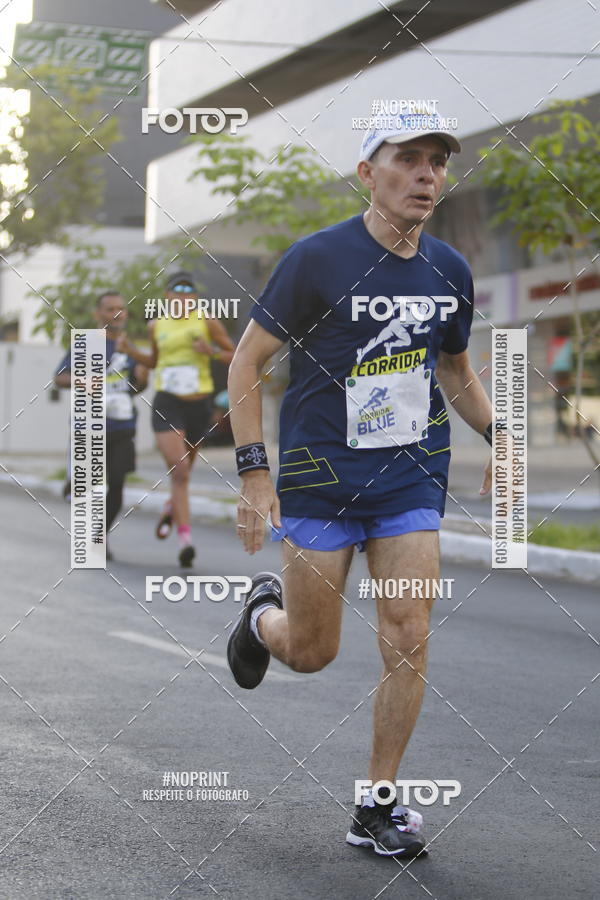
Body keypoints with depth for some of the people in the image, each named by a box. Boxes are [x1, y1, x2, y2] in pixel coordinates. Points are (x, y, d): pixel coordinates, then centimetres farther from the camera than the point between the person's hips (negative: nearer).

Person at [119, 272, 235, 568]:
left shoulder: (207, 322, 1)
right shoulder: (156, 326, 9)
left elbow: (234, 357, 4)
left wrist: (212, 352, -14)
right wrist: (130, 350, 9)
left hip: (199, 404, 0)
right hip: (167, 403, 0)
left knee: (184, 471, 14)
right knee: (178, 471, -15)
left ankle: (171, 508, 47)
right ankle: (185, 539, -16)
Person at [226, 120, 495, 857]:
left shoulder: (449, 270, 4)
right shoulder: (317, 259, -12)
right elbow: (246, 361, -8)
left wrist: (500, 437, 4)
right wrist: (253, 473, -15)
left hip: (411, 479, 4)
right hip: (320, 478, -3)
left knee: (408, 643, -6)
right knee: (310, 654, 5)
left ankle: (378, 806, 9)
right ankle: (263, 611, 42)